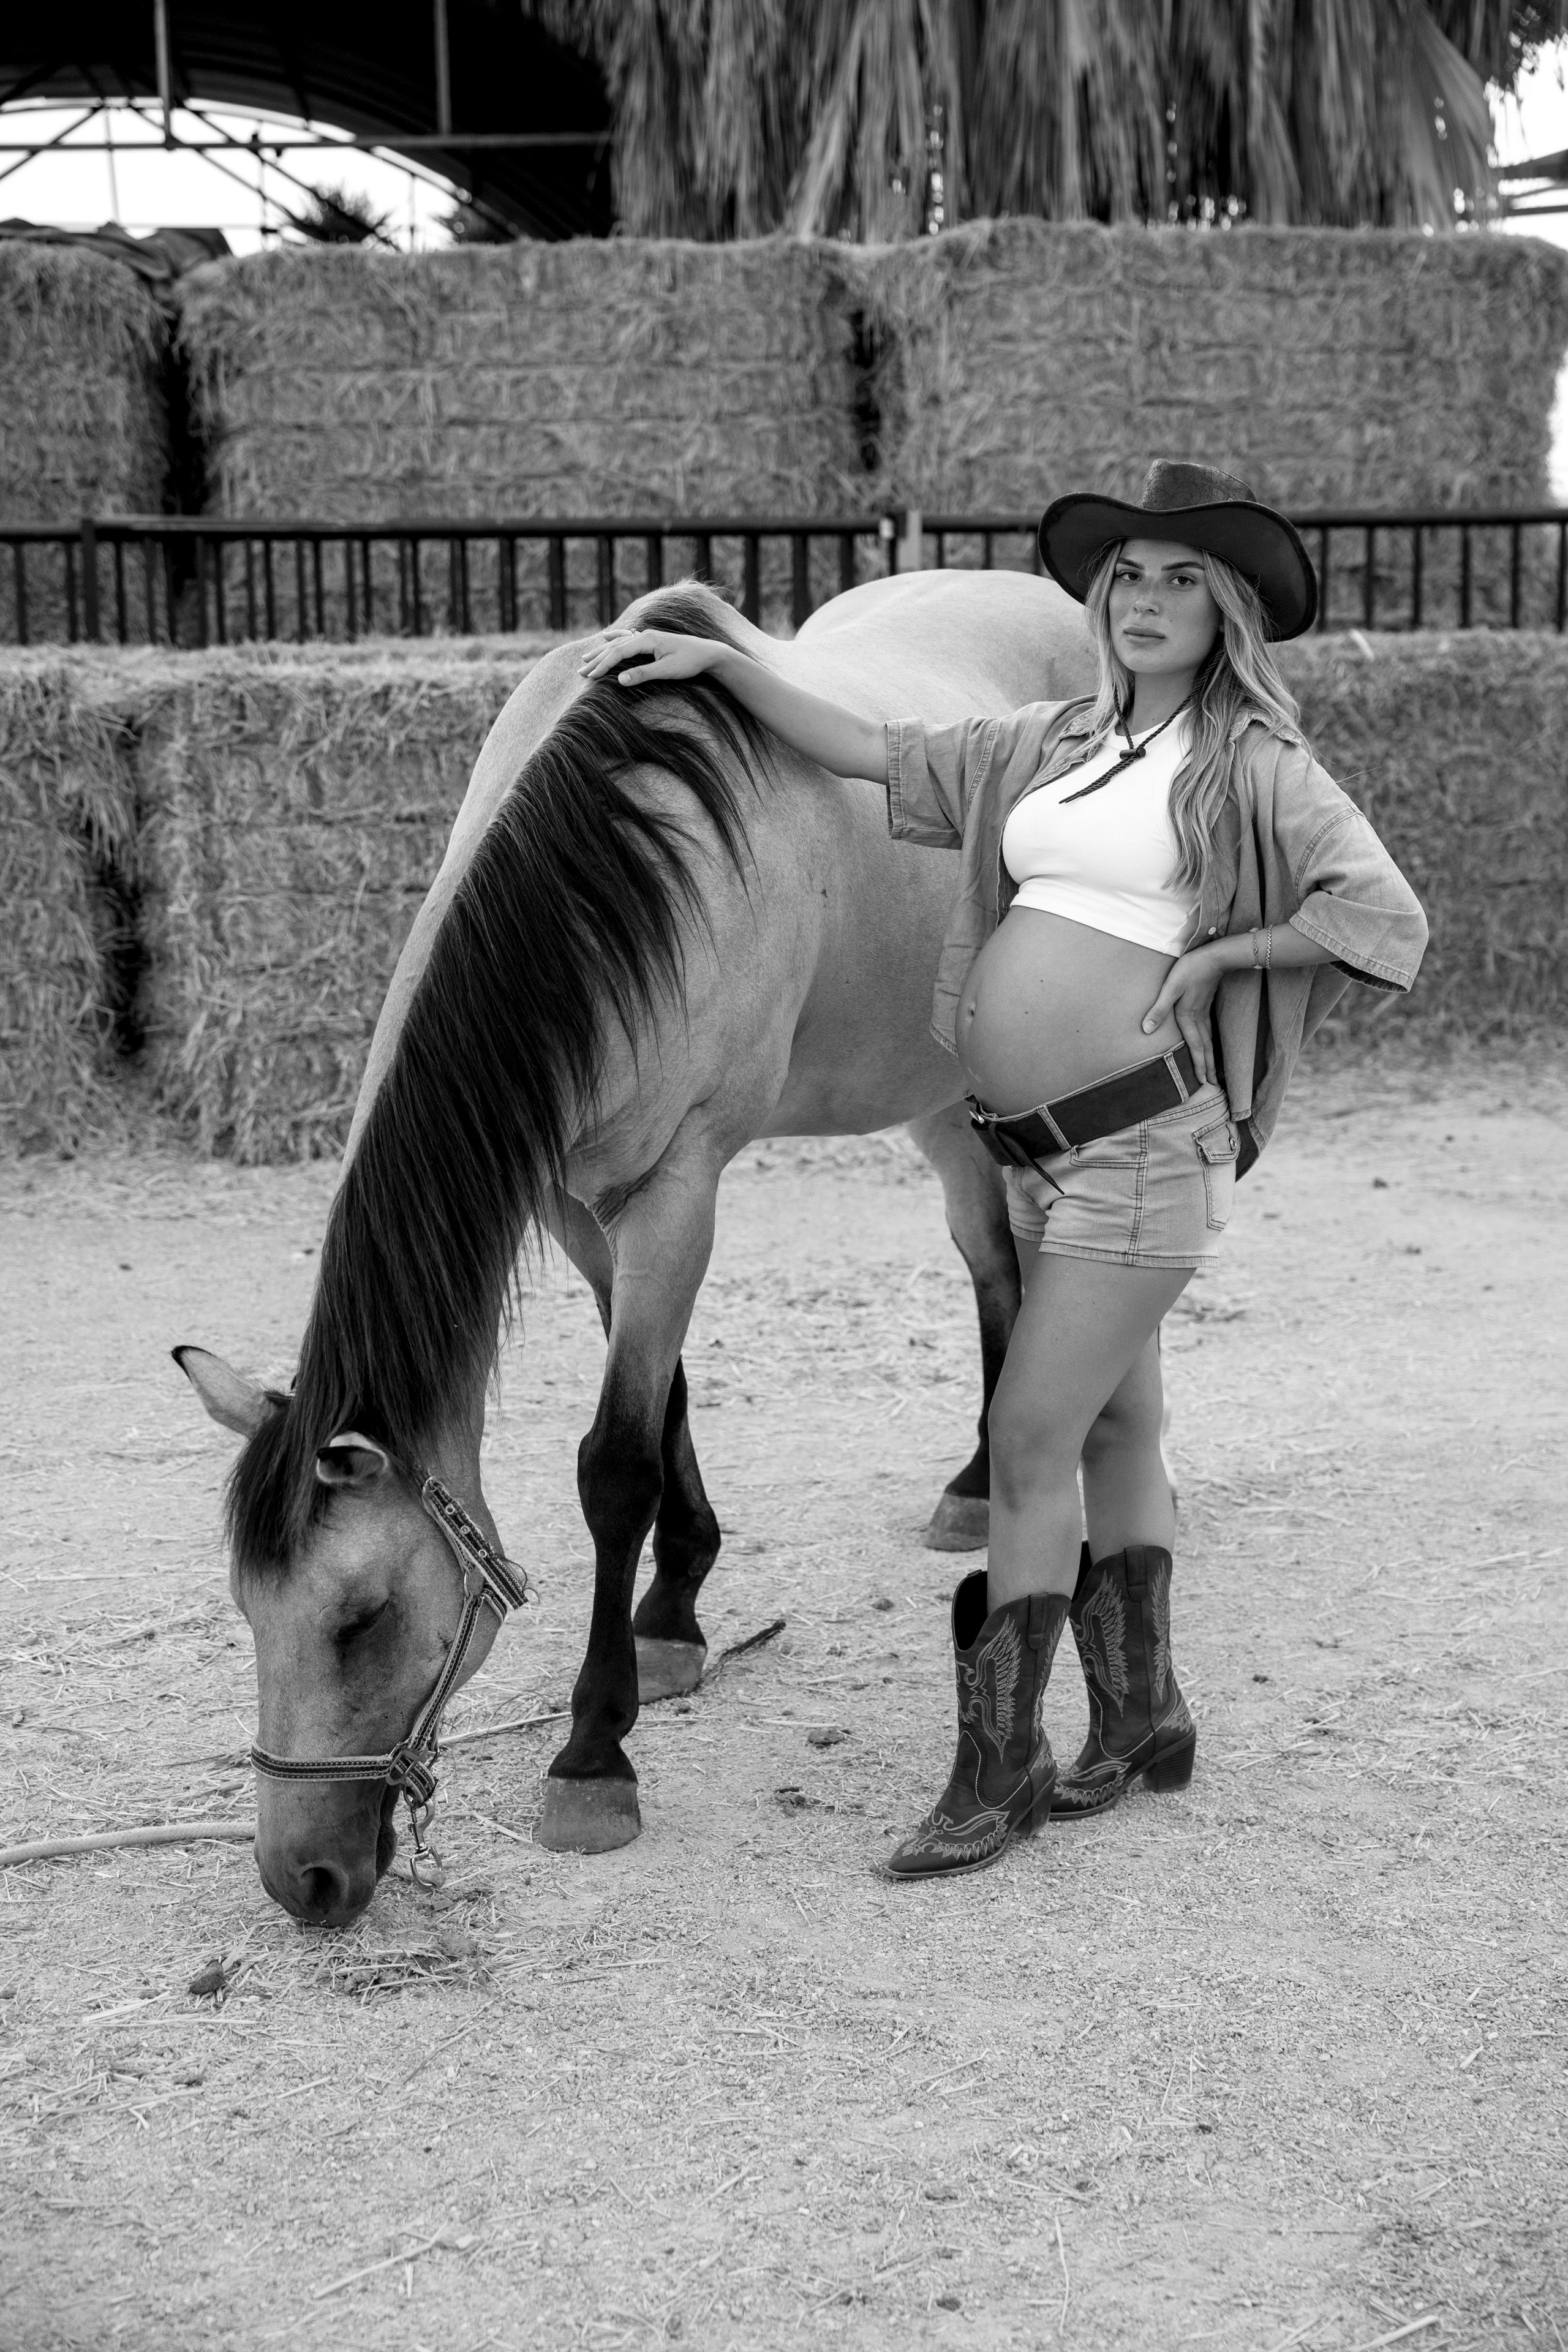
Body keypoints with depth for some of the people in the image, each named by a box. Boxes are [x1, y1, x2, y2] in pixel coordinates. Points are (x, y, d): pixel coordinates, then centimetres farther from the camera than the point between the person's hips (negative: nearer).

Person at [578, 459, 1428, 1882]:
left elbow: (1386, 920, -14)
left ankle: (999, 1766, 2)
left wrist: (1212, 954, -10)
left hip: (1144, 1140, -7)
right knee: (1116, 1429, 16)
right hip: (1033, 1153, 7)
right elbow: (865, 753, 16)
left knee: (1031, 1445, -8)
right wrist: (721, 661, 12)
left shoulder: (1252, 763, -5)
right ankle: (1142, 1721, 29)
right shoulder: (1050, 749, 13)